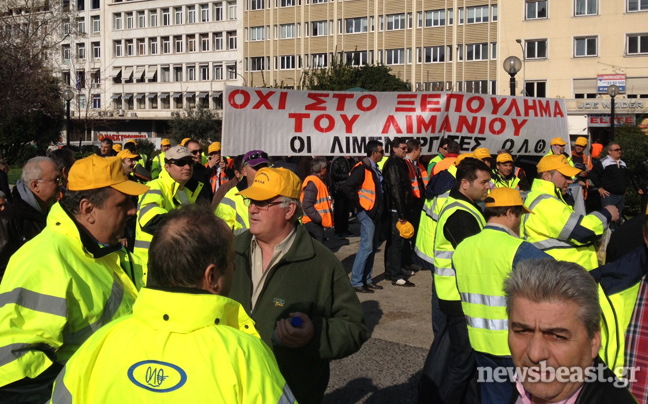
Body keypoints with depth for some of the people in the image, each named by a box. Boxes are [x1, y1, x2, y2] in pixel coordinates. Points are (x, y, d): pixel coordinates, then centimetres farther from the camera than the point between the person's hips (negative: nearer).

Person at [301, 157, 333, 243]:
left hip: (317, 223, 11)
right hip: (313, 223, -11)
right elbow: (307, 205, -24)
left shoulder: (319, 181, 18)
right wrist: (319, 218, -23)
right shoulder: (313, 182, -16)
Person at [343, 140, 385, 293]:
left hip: (375, 212, 9)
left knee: (373, 247, 13)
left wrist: (380, 206, 13)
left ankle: (367, 279, 21)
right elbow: (347, 187, -25)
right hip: (366, 212, -9)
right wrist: (359, 204, -17)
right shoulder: (362, 168, -15)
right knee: (366, 246, -9)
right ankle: (356, 282, -4)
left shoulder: (375, 168, 13)